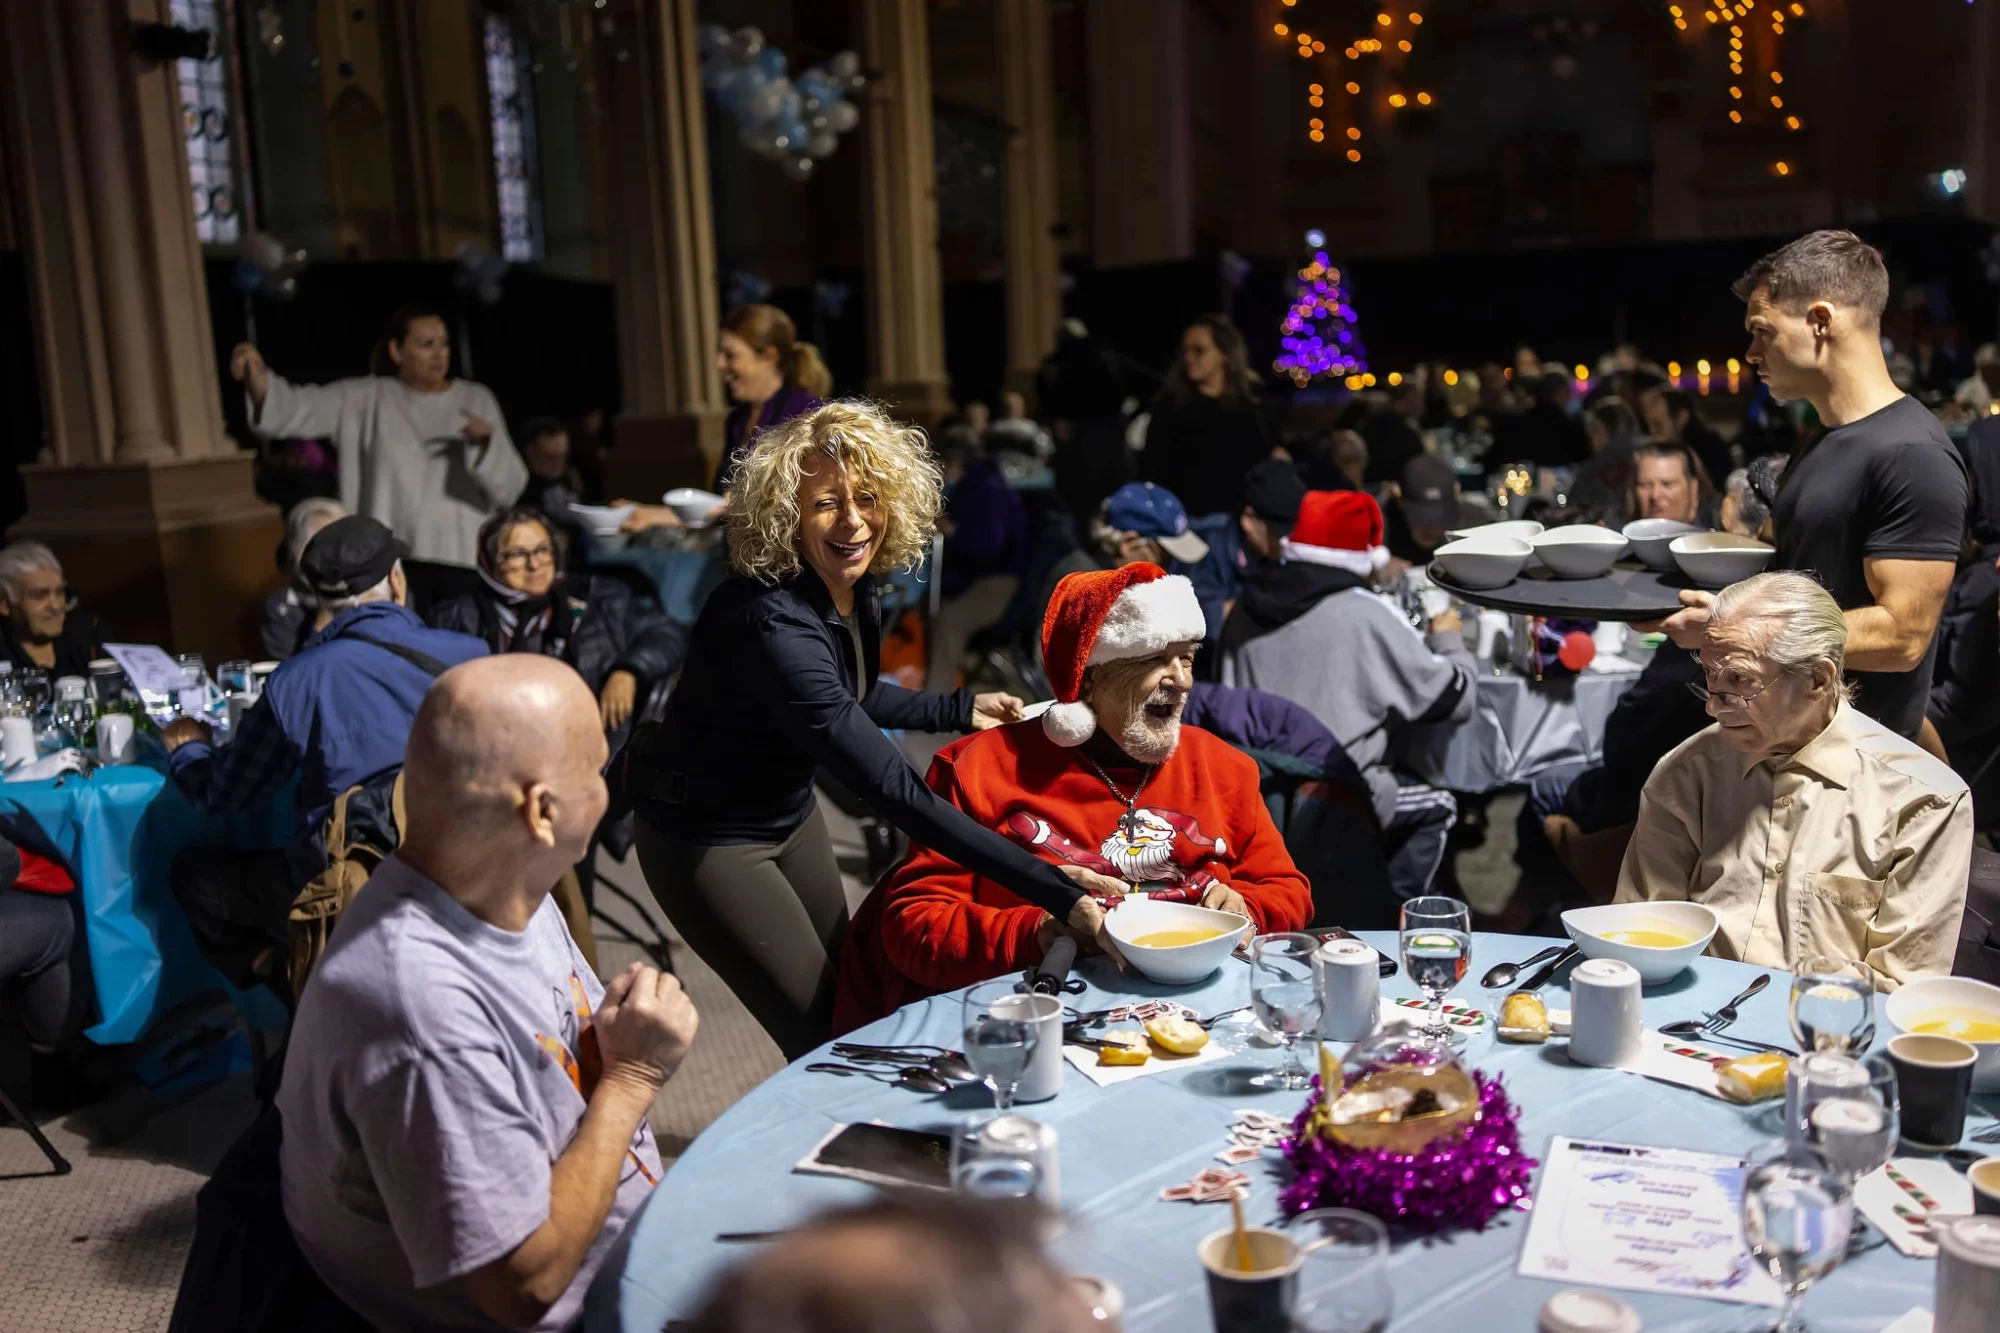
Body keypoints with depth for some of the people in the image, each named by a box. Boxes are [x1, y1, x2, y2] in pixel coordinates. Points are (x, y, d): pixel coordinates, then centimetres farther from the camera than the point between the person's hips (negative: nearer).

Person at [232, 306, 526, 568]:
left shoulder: (476, 400, 5)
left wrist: (487, 443, -20)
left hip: (464, 565, 1)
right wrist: (258, 377, -31)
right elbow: (297, 407, -11)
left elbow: (510, 488, -1)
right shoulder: (367, 399, 4)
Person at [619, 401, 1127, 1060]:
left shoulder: (853, 589, -8)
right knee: (825, 1040, -3)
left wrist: (960, 708, 8)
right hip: (708, 838, -8)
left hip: (789, 809, 8)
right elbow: (892, 787, -41)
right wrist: (1051, 887, -44)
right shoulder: (772, 622, -35)